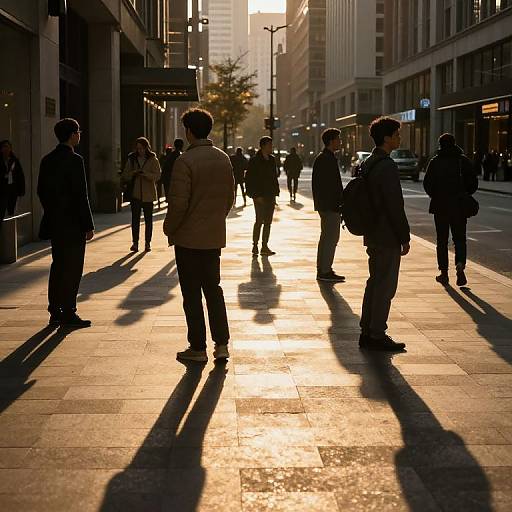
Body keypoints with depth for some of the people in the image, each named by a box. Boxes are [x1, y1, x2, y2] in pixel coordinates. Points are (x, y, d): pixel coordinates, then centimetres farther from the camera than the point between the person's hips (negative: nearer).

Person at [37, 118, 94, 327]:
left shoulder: (47, 160, 8)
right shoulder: (74, 160, -15)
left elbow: (41, 190, 12)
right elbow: (80, 195, -17)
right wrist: (88, 225, -12)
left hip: (54, 223, 8)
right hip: (72, 224, -8)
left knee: (58, 266, 14)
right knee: (73, 269, -1)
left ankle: (55, 312, 18)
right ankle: (68, 314, 1)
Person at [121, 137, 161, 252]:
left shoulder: (153, 160, 0)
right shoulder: (132, 159, 8)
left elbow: (157, 176, -8)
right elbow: (124, 176, 8)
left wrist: (144, 174, -23)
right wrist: (133, 173, -11)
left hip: (148, 194, -2)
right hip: (135, 194, 2)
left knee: (148, 219, 4)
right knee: (135, 219, -2)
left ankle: (148, 243, 11)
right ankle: (135, 243, 1)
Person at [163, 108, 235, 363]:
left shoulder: (185, 161, -16)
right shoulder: (224, 159, 5)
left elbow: (179, 203, -19)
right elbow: (230, 197, 12)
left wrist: (169, 228, -4)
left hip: (188, 237, -6)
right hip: (215, 236, 6)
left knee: (192, 294, 3)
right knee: (213, 289, 15)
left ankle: (198, 348, 8)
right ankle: (221, 344, 14)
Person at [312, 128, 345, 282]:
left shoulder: (320, 159, 16)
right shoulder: (329, 160, -16)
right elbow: (334, 185, -20)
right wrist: (340, 205, -18)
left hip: (324, 205, 11)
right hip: (330, 206, -11)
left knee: (326, 237, 16)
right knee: (331, 238, -6)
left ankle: (322, 270, 22)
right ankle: (325, 271, -3)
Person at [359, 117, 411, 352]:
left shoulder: (368, 163, 11)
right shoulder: (387, 167, -19)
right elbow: (395, 206, -21)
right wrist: (405, 238, -14)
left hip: (373, 234, 10)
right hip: (387, 237, -10)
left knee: (375, 282, 15)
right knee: (385, 286, -2)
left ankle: (367, 332, 21)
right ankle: (377, 336, 5)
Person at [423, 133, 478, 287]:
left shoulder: (435, 162, -1)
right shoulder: (464, 160, 1)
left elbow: (427, 183, -4)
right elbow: (473, 182, 0)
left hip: (440, 205, 0)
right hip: (459, 206, 0)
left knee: (442, 240, 9)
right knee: (459, 238, 7)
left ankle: (444, 273, 10)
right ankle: (460, 264, -18)